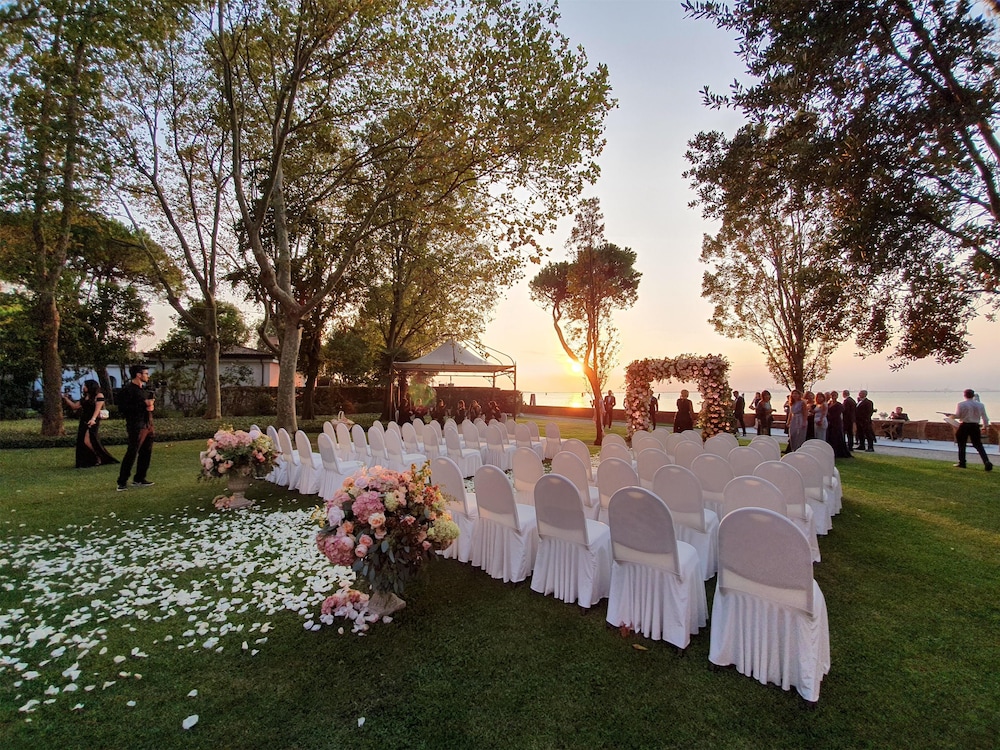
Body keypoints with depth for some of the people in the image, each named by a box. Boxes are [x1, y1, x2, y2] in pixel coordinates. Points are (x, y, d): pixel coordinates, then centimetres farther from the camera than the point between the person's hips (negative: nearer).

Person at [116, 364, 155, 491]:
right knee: (132, 453, -8)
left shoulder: (143, 388, 17)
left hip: (148, 424, 9)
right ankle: (122, 482, 0)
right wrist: (143, 404, -19)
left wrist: (150, 406, 6)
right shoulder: (128, 389, -10)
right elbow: (122, 408, -19)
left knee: (146, 453, 12)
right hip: (136, 426, -9)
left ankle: (139, 479, 22)